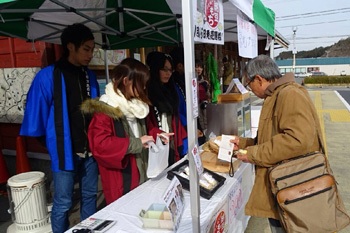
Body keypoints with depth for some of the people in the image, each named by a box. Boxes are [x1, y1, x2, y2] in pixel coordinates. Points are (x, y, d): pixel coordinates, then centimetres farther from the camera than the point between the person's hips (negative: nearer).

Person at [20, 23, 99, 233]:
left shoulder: (89, 76, 6)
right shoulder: (48, 76, -10)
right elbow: (37, 114, -7)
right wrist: (51, 143, 0)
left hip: (90, 150, 5)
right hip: (65, 151, -5)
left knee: (90, 196, 18)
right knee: (63, 204, 7)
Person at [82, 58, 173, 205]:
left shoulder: (135, 105, 9)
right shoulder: (105, 109, -17)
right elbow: (99, 144, -27)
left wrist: (157, 134, 6)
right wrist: (136, 143, -26)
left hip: (140, 174, 8)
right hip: (120, 180, -8)